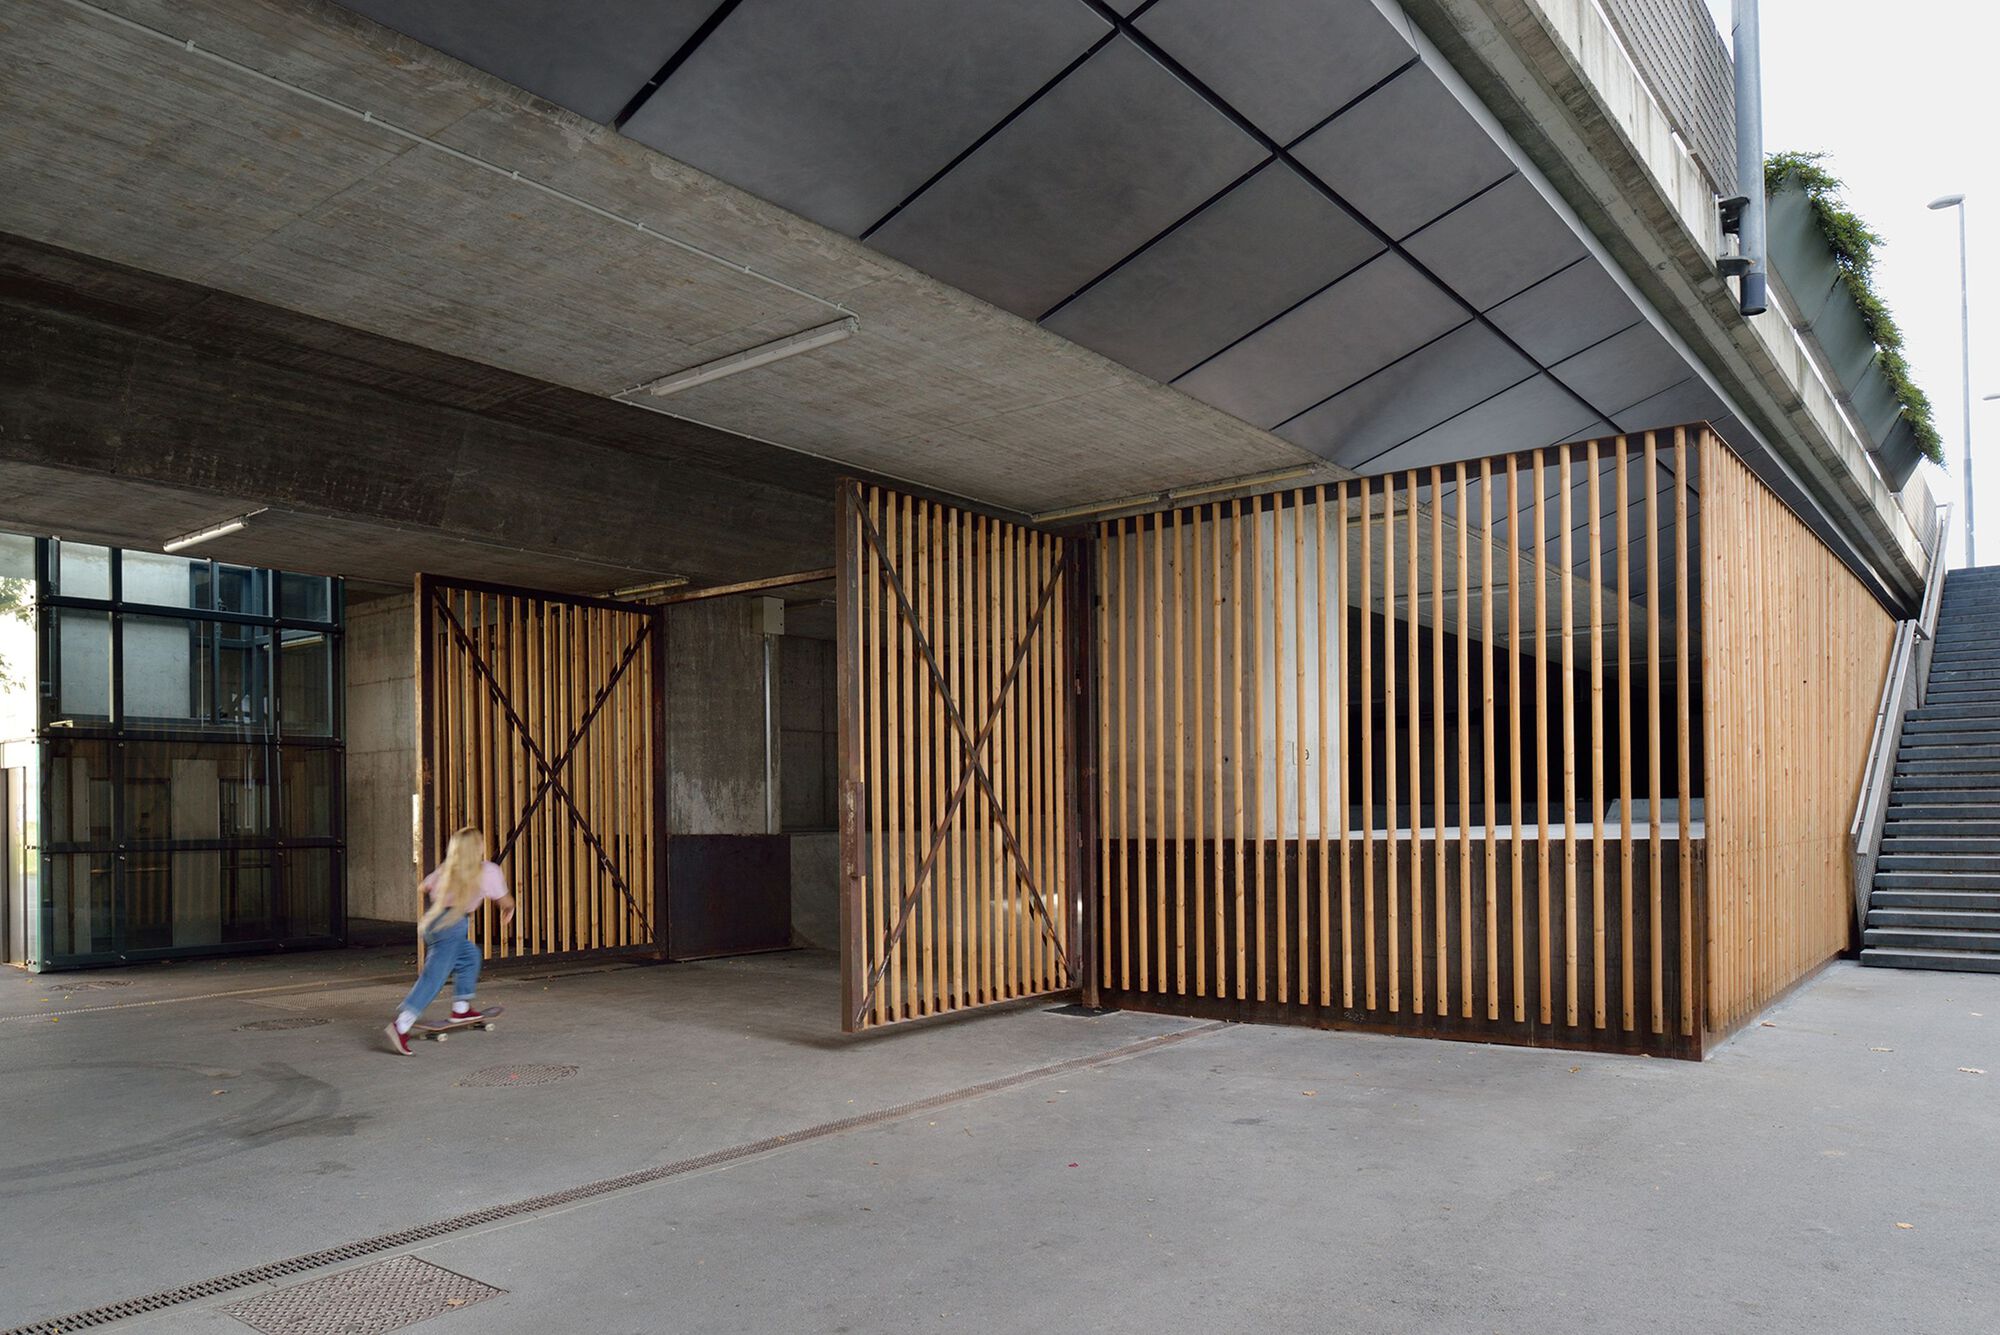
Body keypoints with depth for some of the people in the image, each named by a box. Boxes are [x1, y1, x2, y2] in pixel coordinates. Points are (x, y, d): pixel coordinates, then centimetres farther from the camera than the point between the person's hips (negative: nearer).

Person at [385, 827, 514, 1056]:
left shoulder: (446, 869, 20)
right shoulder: (488, 871, 5)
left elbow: (421, 888, 26)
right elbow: (505, 901, 11)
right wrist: (508, 910, 34)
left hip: (431, 919, 7)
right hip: (452, 924, -7)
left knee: (469, 955, 27)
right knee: (434, 978, -11)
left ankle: (461, 1008, 28)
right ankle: (401, 1025, -22)